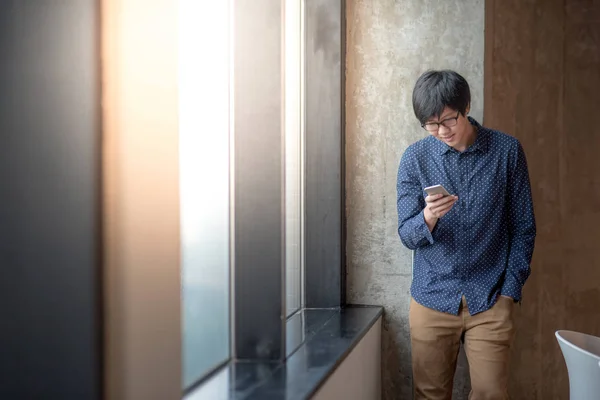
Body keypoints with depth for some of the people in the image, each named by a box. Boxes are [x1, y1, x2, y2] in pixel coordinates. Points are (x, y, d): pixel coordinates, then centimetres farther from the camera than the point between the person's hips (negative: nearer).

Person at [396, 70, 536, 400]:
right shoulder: (415, 158, -1)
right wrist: (428, 218, -24)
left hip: (490, 300, -1)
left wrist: (509, 291, -2)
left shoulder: (507, 151, -3)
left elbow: (523, 227, 3)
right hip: (432, 298, 1)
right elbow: (407, 236, -2)